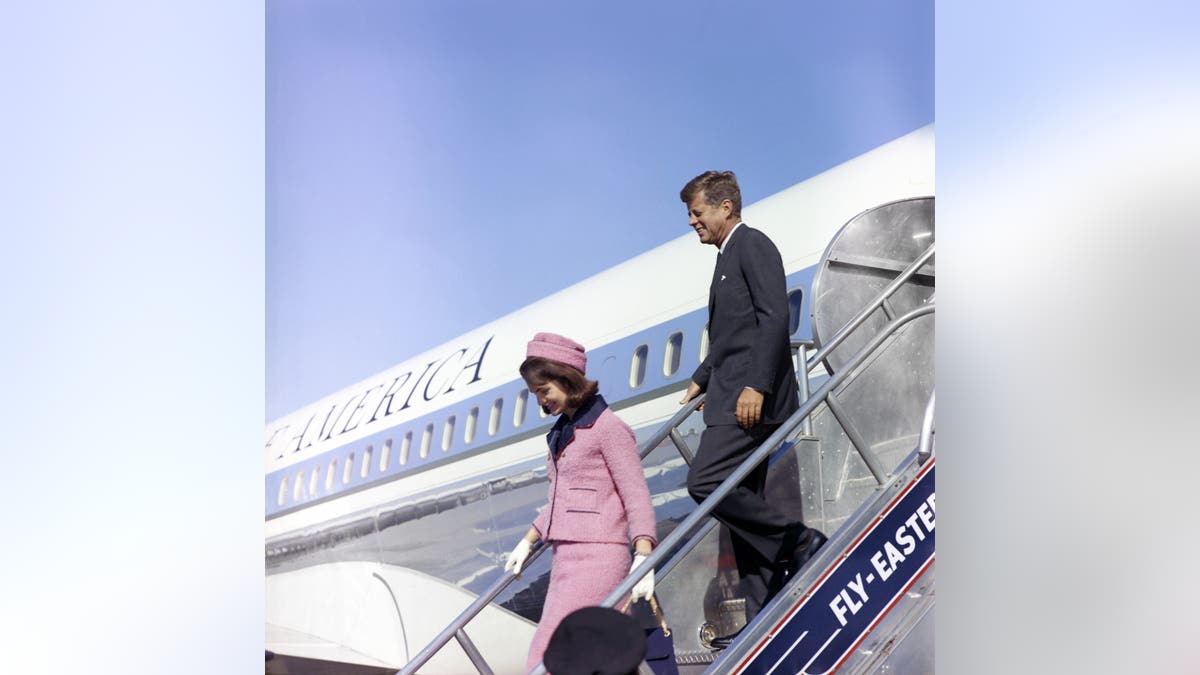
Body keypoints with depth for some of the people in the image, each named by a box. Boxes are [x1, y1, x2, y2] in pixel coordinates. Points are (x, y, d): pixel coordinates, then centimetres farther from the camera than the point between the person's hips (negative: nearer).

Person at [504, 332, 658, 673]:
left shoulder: (607, 427, -6)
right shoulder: (561, 432, 19)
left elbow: (636, 498, -11)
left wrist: (643, 559, -20)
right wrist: (527, 542, 30)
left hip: (597, 558, -8)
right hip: (565, 558, 8)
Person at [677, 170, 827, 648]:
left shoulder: (753, 245, -7)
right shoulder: (729, 255, 23)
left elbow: (775, 317, -18)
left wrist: (756, 386, -24)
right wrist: (701, 379, 34)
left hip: (752, 398, -10)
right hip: (732, 399, 10)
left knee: (704, 481, -19)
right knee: (744, 505, 7)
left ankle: (796, 542, -5)